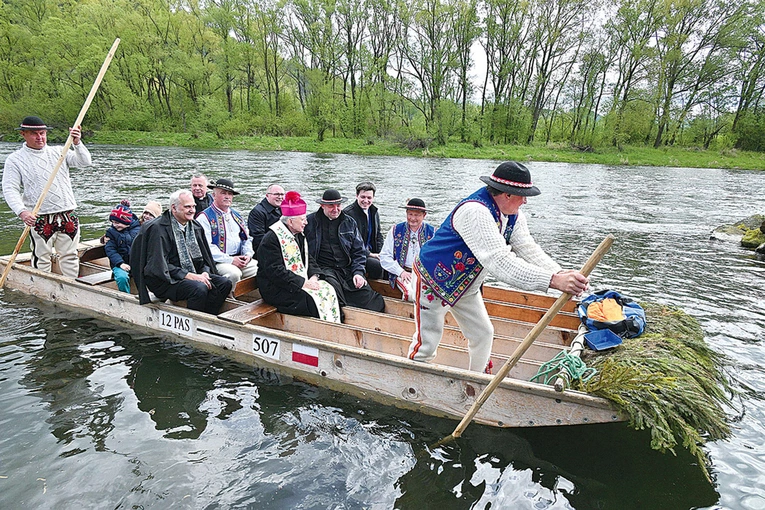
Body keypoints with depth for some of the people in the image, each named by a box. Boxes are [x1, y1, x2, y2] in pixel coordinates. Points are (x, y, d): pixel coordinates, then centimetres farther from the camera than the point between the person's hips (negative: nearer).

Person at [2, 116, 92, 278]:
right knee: (41, 258, 3)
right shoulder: (15, 160, 2)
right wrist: (21, 211, -21)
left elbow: (84, 162, 0)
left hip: (68, 216, 3)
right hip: (39, 220, -3)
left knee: (70, 256, 11)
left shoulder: (58, 152, 11)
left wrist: (77, 143, -17)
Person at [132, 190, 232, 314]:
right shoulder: (158, 229, -11)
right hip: (166, 281, -7)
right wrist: (189, 276, -22)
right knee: (200, 288, -32)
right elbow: (160, 266, -17)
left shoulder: (195, 227, 12)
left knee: (225, 283, -13)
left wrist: (205, 272, -7)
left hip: (193, 275, 7)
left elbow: (204, 258, 15)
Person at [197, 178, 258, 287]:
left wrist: (248, 254, 1)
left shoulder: (236, 215, 21)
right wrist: (230, 260, -18)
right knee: (233, 273, -34)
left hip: (240, 259, 6)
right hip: (218, 261, -6)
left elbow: (246, 239, 23)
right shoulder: (204, 218, -1)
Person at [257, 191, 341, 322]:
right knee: (314, 299, -25)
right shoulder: (271, 239, -15)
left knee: (328, 290, -11)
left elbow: (308, 259, 18)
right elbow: (275, 271, -22)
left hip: (302, 281, 8)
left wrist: (313, 276, -4)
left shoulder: (299, 235, 14)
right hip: (276, 289, -8)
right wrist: (303, 283, -23)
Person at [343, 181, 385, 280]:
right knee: (378, 265, -28)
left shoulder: (374, 212, 12)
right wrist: (369, 254, -17)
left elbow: (378, 234, 21)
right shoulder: (348, 213, -13)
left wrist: (380, 253, 5)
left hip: (371, 252, 7)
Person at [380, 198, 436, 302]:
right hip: (402, 273, 0)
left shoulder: (432, 232, 8)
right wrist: (401, 272, -7)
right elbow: (385, 256, 5)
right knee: (409, 292, -32)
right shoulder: (396, 230, 7)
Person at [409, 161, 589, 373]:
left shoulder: (513, 216, -5)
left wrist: (561, 274, -31)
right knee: (427, 342, -4)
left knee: (483, 334, 14)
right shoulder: (475, 211, -35)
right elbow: (499, 261, -44)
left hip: (465, 286, 9)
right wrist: (553, 280, -48)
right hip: (434, 279, -9)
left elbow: (529, 250, -13)